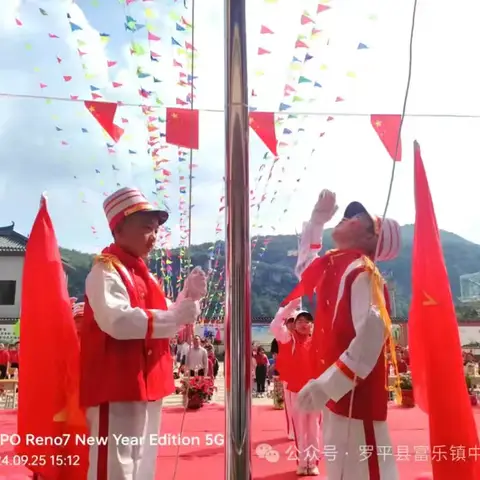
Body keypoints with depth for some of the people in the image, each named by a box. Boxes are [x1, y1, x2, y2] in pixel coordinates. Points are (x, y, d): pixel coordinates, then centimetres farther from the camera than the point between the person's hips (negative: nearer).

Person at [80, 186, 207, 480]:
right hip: (118, 386, -9)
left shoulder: (144, 274, 15)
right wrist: (177, 317, -23)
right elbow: (118, 321, -28)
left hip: (147, 384, 9)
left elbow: (164, 321, 19)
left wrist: (189, 296, 2)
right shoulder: (106, 270, -12)